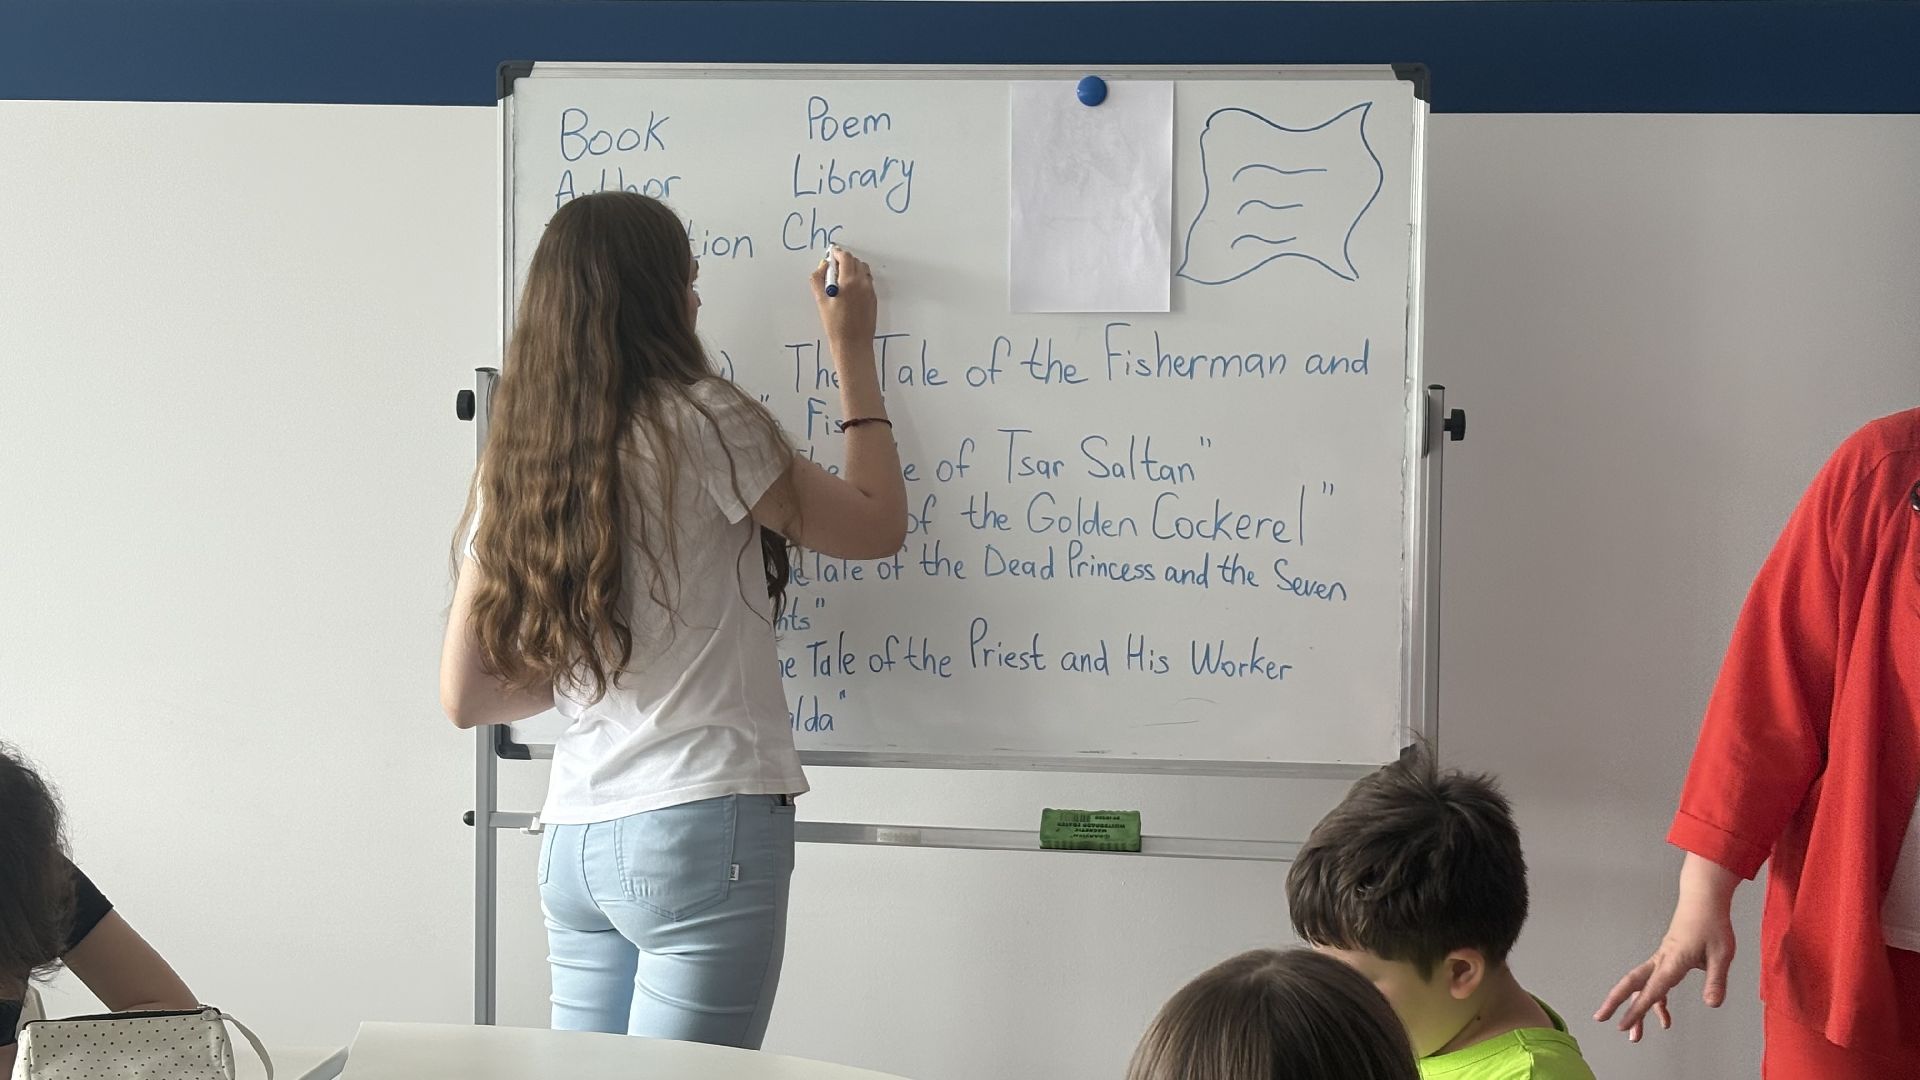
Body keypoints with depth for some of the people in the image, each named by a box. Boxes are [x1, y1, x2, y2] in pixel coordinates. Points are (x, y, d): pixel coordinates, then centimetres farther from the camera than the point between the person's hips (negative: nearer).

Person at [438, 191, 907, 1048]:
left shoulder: (512, 467, 9)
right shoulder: (697, 421, -8)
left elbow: (465, 697, 11)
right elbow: (877, 527, 4)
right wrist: (853, 355, 14)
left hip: (573, 842, 7)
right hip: (702, 826, -6)